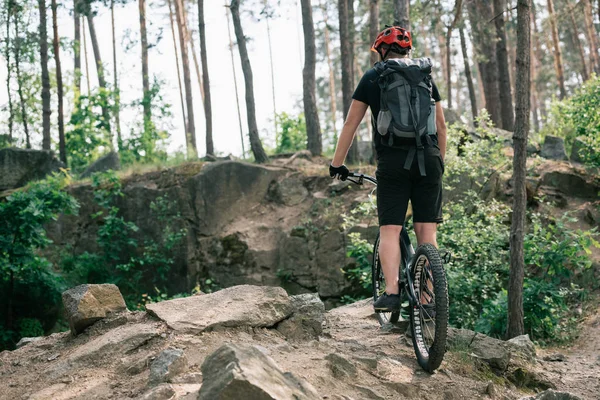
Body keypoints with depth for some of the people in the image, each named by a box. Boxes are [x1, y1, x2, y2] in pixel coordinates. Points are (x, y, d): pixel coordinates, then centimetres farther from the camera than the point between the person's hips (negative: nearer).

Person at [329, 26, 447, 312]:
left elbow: (351, 123, 6)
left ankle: (391, 292, -17)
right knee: (427, 230, 5)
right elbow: (441, 125, 18)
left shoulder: (373, 77, 7)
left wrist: (337, 164, 13)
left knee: (390, 229, -2)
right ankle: (428, 297, 2)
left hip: (392, 160, -3)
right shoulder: (426, 77, 16)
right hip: (428, 159, 3)